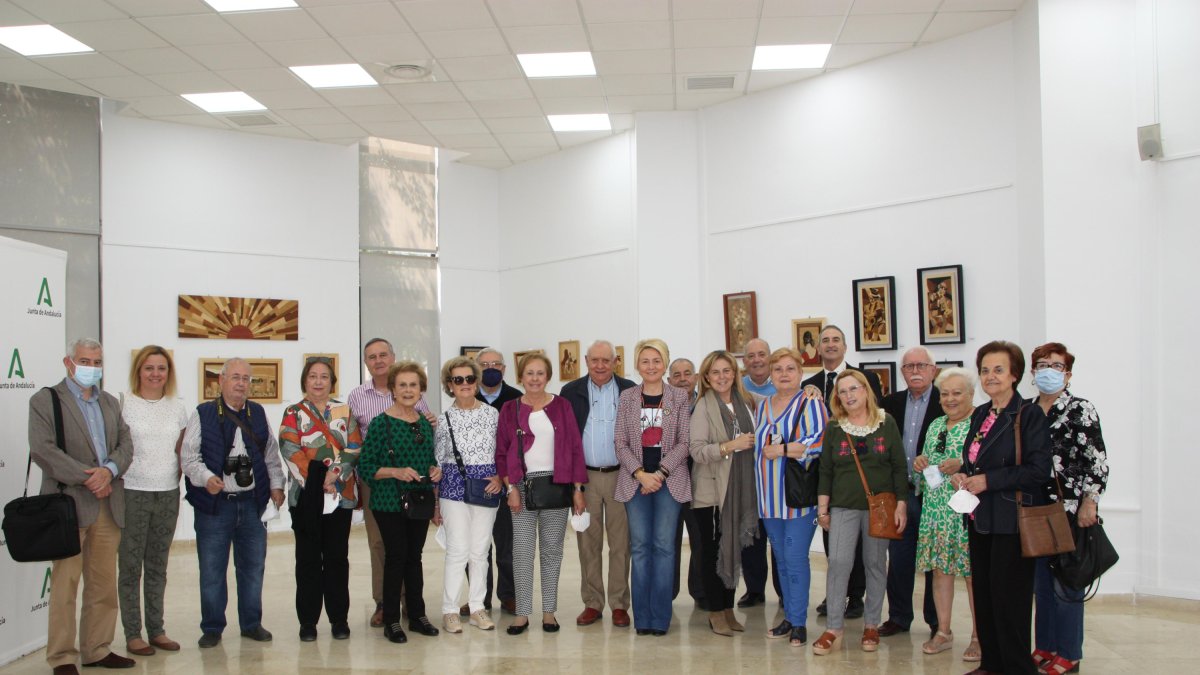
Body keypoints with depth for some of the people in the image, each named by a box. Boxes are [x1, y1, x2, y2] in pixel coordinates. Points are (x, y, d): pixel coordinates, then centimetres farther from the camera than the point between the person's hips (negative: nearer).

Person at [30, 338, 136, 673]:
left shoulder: (110, 403, 18)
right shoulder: (44, 400, 1)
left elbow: (125, 445, 10)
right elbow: (42, 450, -11)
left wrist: (109, 470, -11)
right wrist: (87, 478, -15)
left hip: (108, 507, 5)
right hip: (69, 504, -5)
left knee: (104, 583, 9)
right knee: (65, 584, -1)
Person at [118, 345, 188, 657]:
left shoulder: (177, 407, 8)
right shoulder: (123, 404, -5)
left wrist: (175, 480, 6)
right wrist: (117, 479, -8)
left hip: (168, 495, 4)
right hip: (132, 494, -4)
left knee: (158, 567, 12)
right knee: (131, 567, 4)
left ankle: (156, 630, 20)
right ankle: (132, 634, 13)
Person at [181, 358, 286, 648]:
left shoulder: (258, 414, 11)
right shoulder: (203, 414, -1)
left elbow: (271, 454, 16)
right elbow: (188, 455, -6)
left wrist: (276, 485, 7)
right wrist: (206, 478, -22)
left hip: (252, 503, 3)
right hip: (214, 504, -3)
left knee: (253, 567, 11)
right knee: (212, 570, 4)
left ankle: (251, 623, 24)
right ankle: (212, 628, 19)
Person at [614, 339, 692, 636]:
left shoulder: (680, 397, 3)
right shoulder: (627, 397, 6)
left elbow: (684, 442, -1)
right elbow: (621, 443, 3)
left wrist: (660, 473, -11)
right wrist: (641, 474, -10)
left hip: (670, 480, -1)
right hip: (635, 479, 1)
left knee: (664, 545, -1)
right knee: (640, 547, 2)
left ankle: (660, 617, 8)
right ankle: (642, 617, 10)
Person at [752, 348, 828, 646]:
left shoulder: (810, 404, -5)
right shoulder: (763, 406, 14)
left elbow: (820, 442, -18)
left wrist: (781, 449, -15)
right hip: (770, 496, 6)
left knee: (796, 558, -4)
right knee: (781, 558, 13)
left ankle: (799, 623, 7)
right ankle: (789, 617, 23)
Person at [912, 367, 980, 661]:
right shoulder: (936, 425, 16)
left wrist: (962, 465, -21)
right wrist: (920, 462, 3)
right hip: (936, 508, 6)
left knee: (974, 571, 0)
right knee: (939, 567, 9)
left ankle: (978, 636, 13)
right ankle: (943, 631, 21)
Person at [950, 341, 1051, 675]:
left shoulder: (1029, 415, -10)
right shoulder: (980, 414, 12)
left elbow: (1038, 469, -17)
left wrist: (988, 480, -19)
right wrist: (962, 475, 1)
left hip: (1011, 520, -7)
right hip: (980, 519, 7)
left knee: (1009, 600, 0)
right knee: (983, 595, 13)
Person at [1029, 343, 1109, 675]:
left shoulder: (1081, 410, -7)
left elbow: (1097, 462, -10)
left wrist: (1088, 504, -14)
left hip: (1069, 510, -5)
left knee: (1066, 582, 2)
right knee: (1041, 581, 12)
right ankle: (1045, 646, 24)